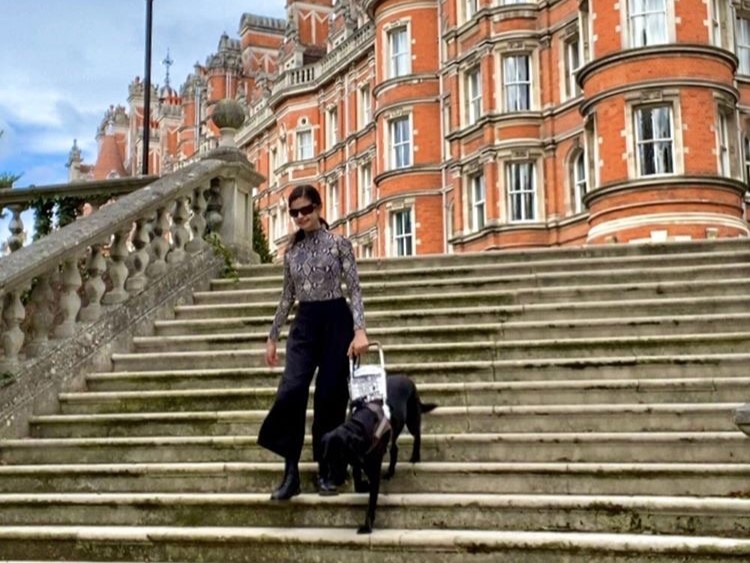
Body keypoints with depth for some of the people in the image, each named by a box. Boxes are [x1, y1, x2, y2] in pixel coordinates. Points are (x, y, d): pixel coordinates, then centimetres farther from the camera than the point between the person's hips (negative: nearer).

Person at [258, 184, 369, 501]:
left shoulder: (338, 243, -2)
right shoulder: (292, 251, 10)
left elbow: (354, 288, -7)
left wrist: (360, 331, -19)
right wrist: (272, 336, 16)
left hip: (335, 321, -3)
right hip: (304, 324, 3)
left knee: (330, 396, -1)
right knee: (290, 391, -13)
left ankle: (326, 469, 13)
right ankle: (291, 472, -7)